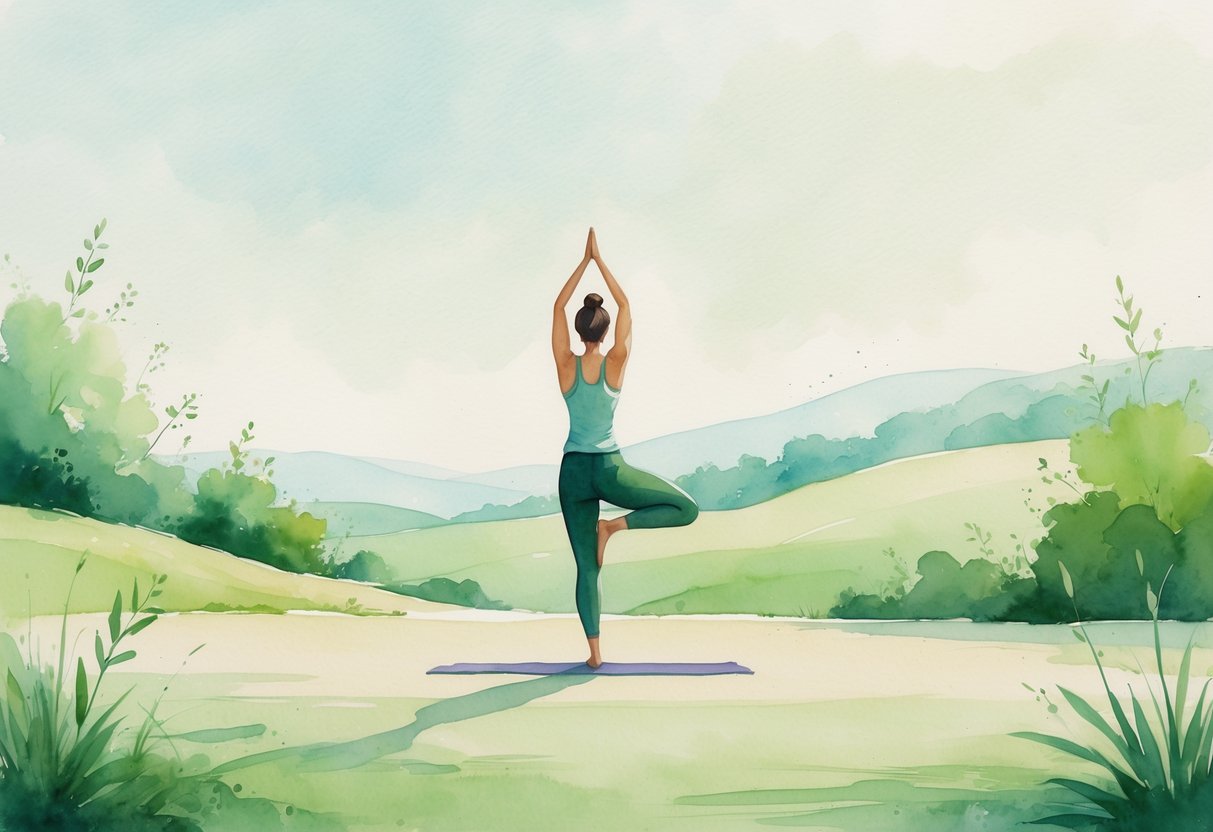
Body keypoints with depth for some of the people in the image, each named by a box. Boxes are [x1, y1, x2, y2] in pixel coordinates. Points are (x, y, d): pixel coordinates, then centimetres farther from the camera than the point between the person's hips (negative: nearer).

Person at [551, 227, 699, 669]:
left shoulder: (566, 365, -3)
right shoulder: (616, 362, -7)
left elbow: (558, 307, 6)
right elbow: (625, 306, 2)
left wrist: (585, 260, 6)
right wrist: (599, 259, 5)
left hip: (573, 471, 3)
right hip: (609, 469, -3)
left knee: (587, 567, 7)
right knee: (686, 509, 9)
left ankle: (595, 652, 4)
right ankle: (613, 525, -6)